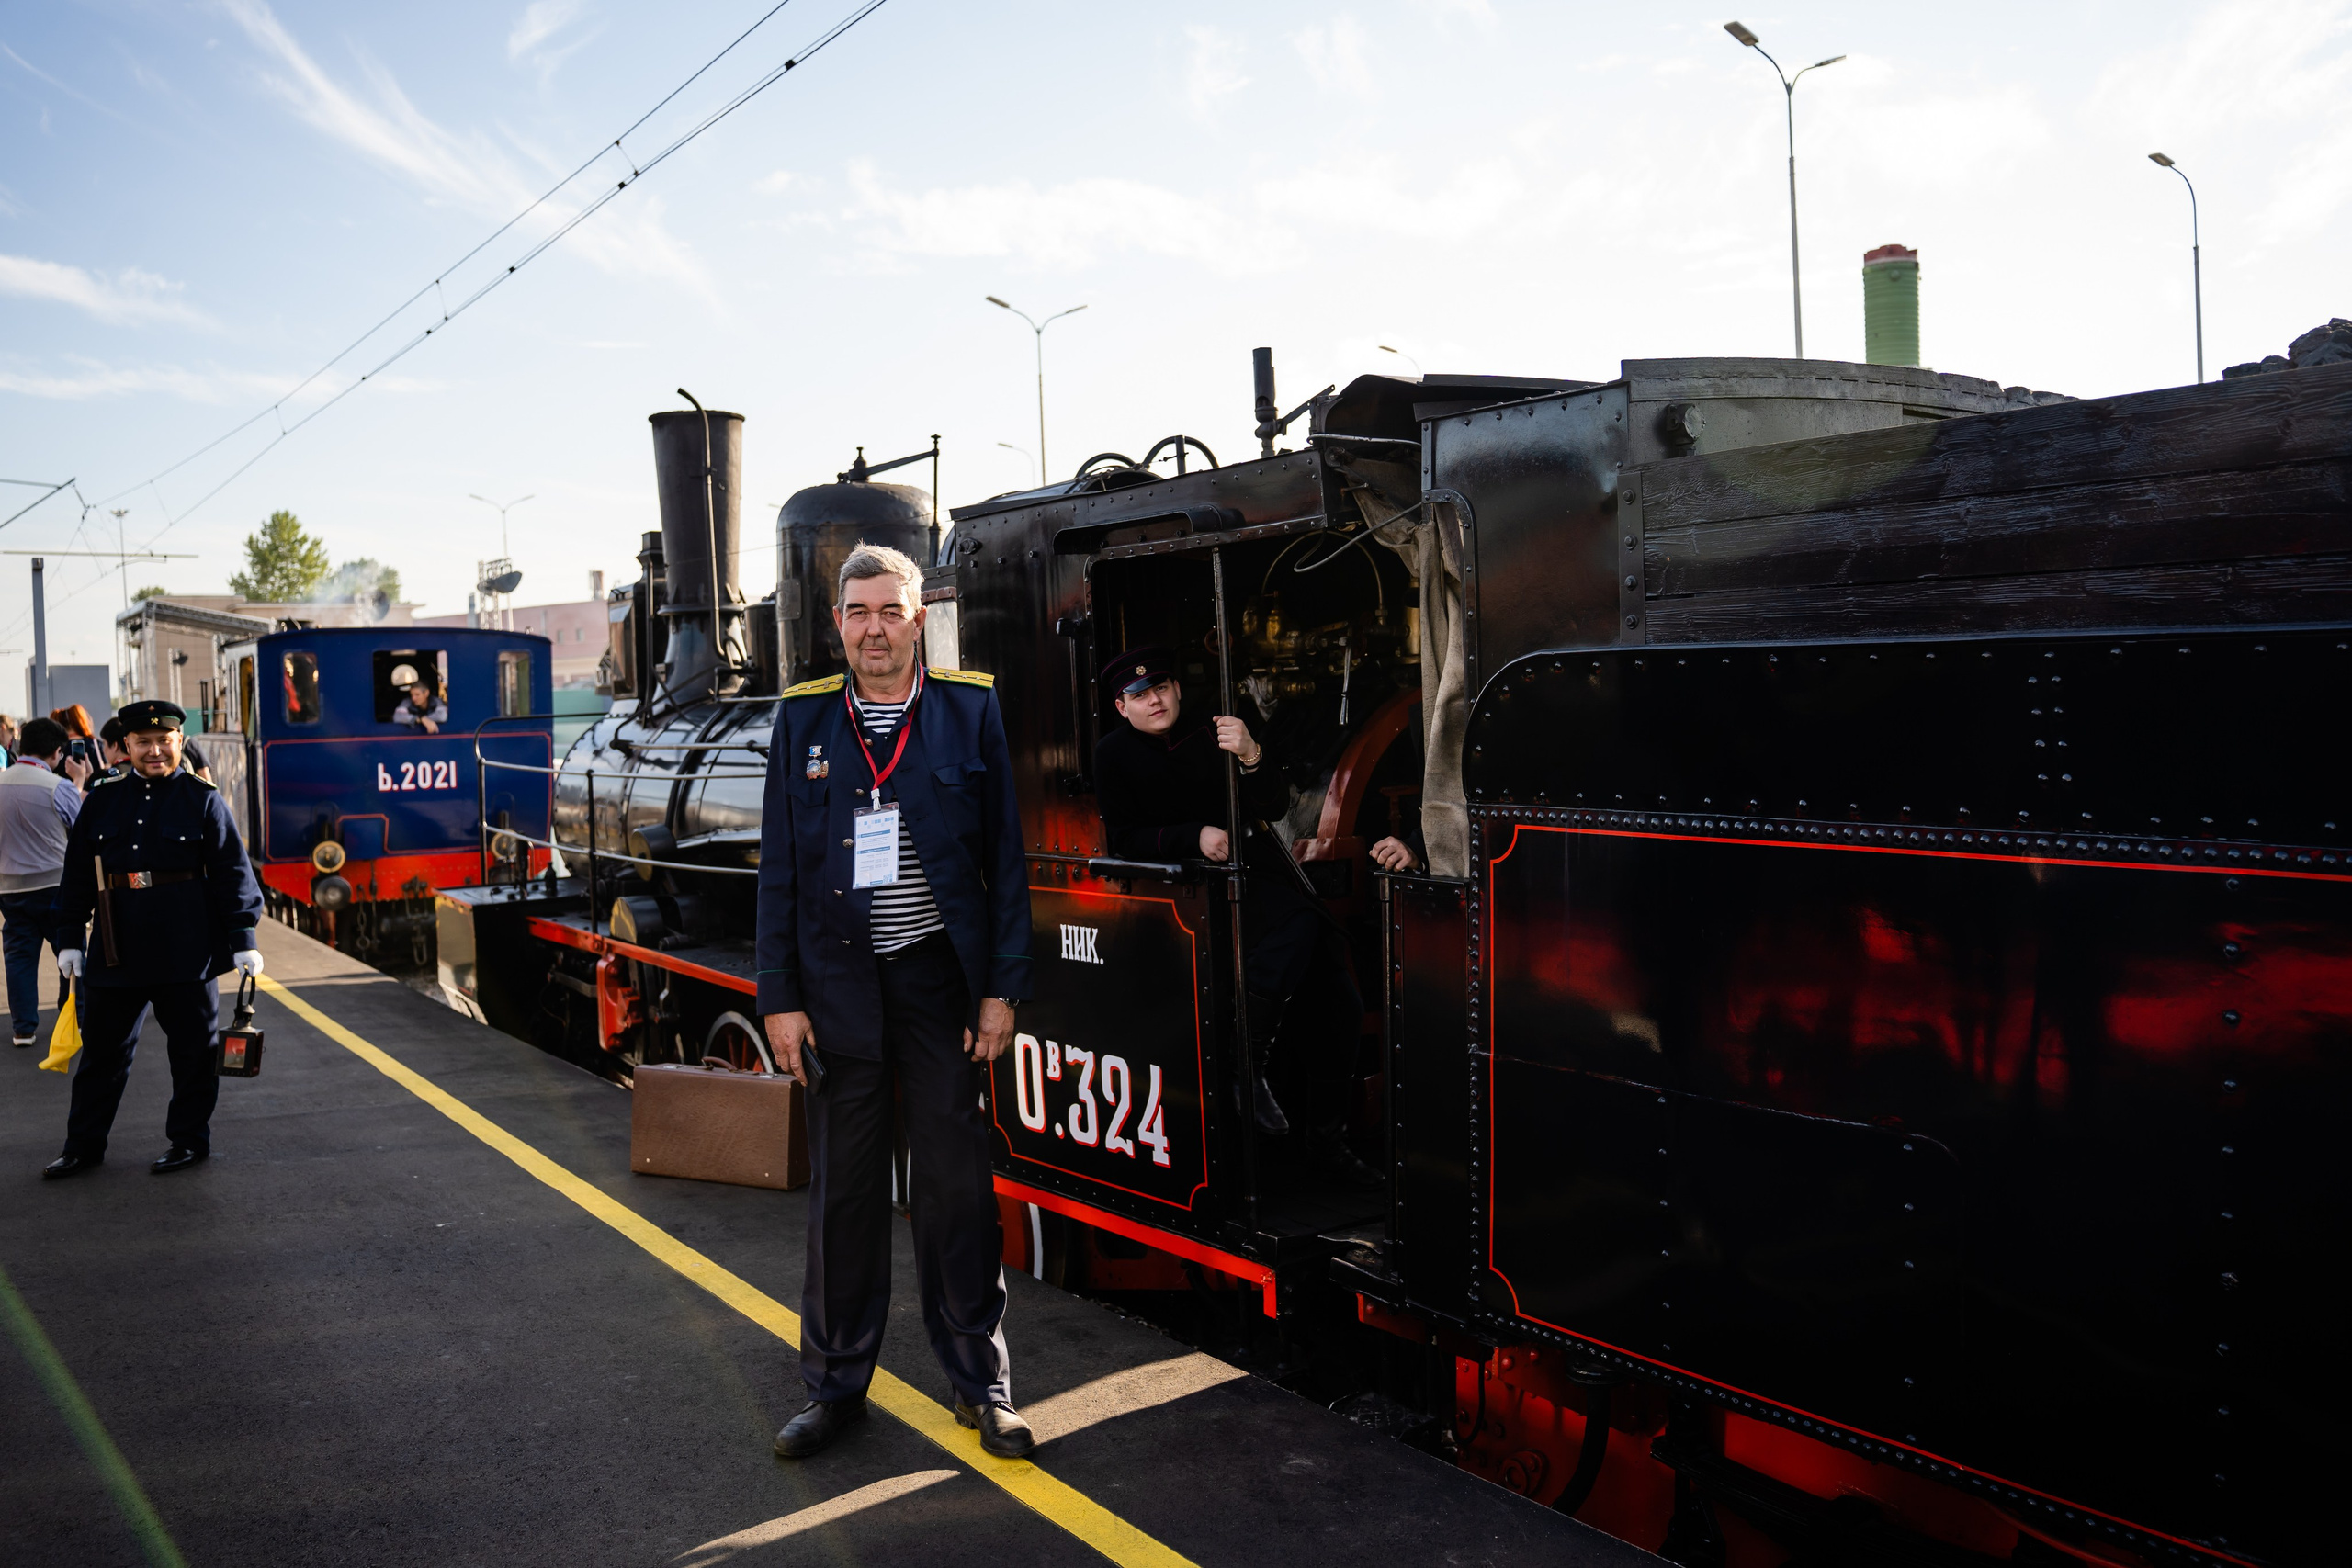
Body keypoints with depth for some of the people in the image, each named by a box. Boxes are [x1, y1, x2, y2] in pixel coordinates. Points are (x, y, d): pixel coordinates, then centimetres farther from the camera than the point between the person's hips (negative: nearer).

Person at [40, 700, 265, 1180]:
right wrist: (70, 938, 7)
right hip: (116, 951, 3)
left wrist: (242, 938, -7)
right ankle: (84, 1146, 20)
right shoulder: (101, 800, 8)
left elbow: (232, 873, -2)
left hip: (186, 952, -3)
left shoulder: (203, 799, 0)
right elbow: (78, 875, 11)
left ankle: (189, 1141, 19)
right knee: (102, 1049, 9)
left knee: (192, 1050, 6)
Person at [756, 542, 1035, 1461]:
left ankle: (981, 1382, 19)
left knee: (956, 1183, 6)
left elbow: (1004, 858, 1)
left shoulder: (970, 710, 1)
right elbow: (779, 868, 6)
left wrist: (1002, 988, -4)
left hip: (941, 980, -1)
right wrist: (780, 997, 0)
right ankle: (836, 1385, 24)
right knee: (843, 1188, 10)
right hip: (839, 983, 1)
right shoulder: (803, 719, 5)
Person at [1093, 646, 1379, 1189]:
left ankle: (1326, 1135, 1)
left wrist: (1251, 757, -15)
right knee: (1299, 925, -32)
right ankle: (1250, 1063, -23)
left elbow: (1273, 807, 5)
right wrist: (1195, 836, -17)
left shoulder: (1209, 738, 14)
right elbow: (1122, 840, -2)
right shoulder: (1115, 753, 7)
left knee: (1332, 990, -9)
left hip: (1254, 874, 4)